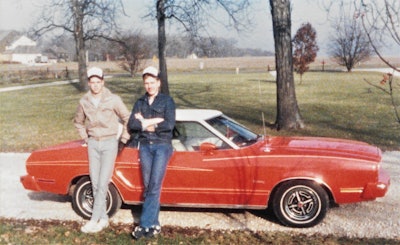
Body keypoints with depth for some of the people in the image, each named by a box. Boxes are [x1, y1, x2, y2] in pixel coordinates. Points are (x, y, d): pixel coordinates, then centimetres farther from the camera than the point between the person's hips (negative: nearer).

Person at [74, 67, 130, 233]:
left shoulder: (113, 100, -8)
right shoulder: (84, 102, 2)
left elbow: (127, 118, 2)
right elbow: (78, 122, 21)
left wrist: (123, 138, 1)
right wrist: (85, 137, 12)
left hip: (109, 143, -4)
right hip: (93, 144, 4)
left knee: (103, 183, -8)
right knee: (95, 183, 5)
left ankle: (95, 220, -2)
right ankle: (103, 219, 15)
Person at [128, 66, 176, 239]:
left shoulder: (167, 101, 1)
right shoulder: (140, 103, 11)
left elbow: (169, 125, -12)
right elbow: (131, 125, -1)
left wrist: (145, 123, -6)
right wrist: (154, 121, -12)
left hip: (162, 145, -4)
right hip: (145, 146, 4)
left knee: (154, 186, -10)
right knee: (148, 186, 3)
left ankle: (144, 224, -7)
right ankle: (154, 224, 11)